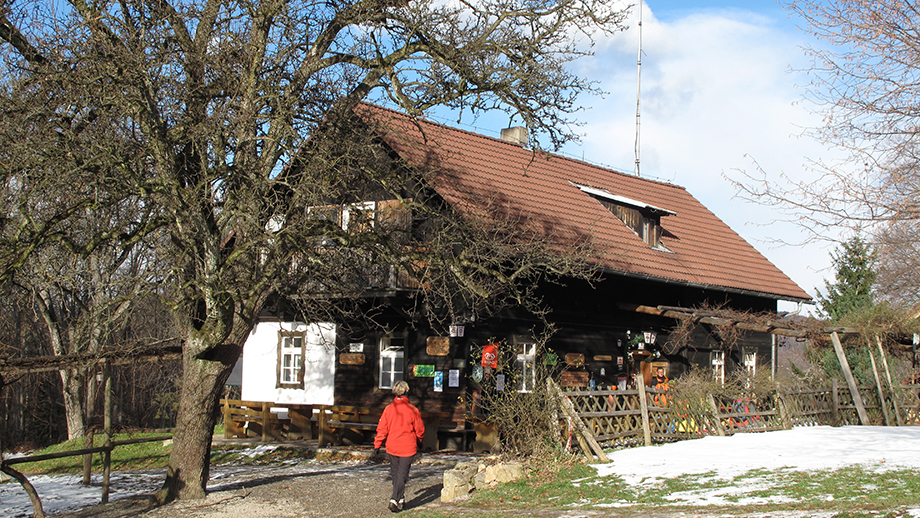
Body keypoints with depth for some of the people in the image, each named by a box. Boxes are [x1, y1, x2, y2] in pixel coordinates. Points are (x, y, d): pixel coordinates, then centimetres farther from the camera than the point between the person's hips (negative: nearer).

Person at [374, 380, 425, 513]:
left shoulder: (388, 409, -4)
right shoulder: (412, 410, -10)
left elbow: (381, 428, -3)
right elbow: (420, 430, -1)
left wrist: (377, 445, 4)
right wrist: (419, 440, 20)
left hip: (392, 447, 3)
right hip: (407, 447, -3)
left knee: (395, 473, 17)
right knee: (402, 474, 1)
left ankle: (401, 498, 28)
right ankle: (395, 500, -8)